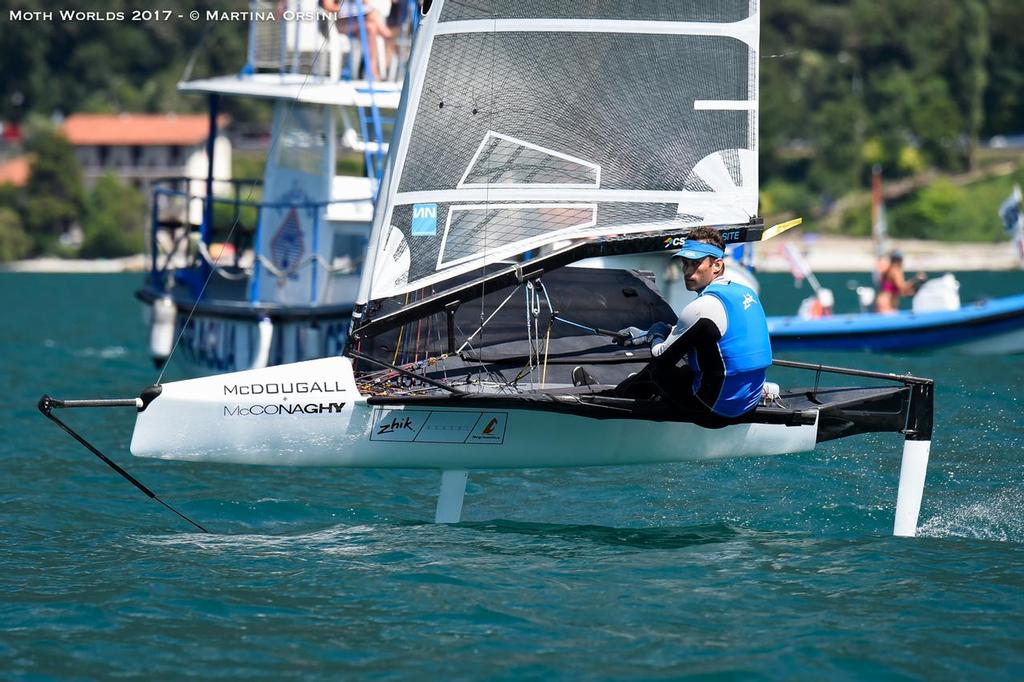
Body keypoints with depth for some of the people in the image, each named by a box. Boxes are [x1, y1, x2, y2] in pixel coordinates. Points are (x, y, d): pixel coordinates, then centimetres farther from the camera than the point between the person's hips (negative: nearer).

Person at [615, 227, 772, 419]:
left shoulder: (702, 307, -21)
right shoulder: (746, 293, 7)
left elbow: (662, 357, -8)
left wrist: (655, 337, 14)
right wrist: (646, 334, 27)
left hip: (719, 406, -8)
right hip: (751, 401, 8)